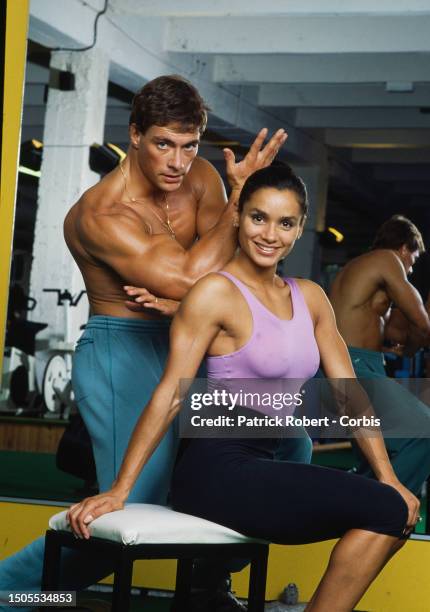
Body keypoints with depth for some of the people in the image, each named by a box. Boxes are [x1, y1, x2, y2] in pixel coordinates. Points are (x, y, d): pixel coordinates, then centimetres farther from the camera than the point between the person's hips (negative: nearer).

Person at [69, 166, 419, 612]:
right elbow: (170, 396, -12)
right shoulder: (217, 292, -7)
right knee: (385, 511, -18)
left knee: (394, 515, -6)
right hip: (217, 470, -8)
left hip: (262, 469, 8)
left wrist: (388, 479, 5)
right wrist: (117, 492, -13)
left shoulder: (309, 298, 14)